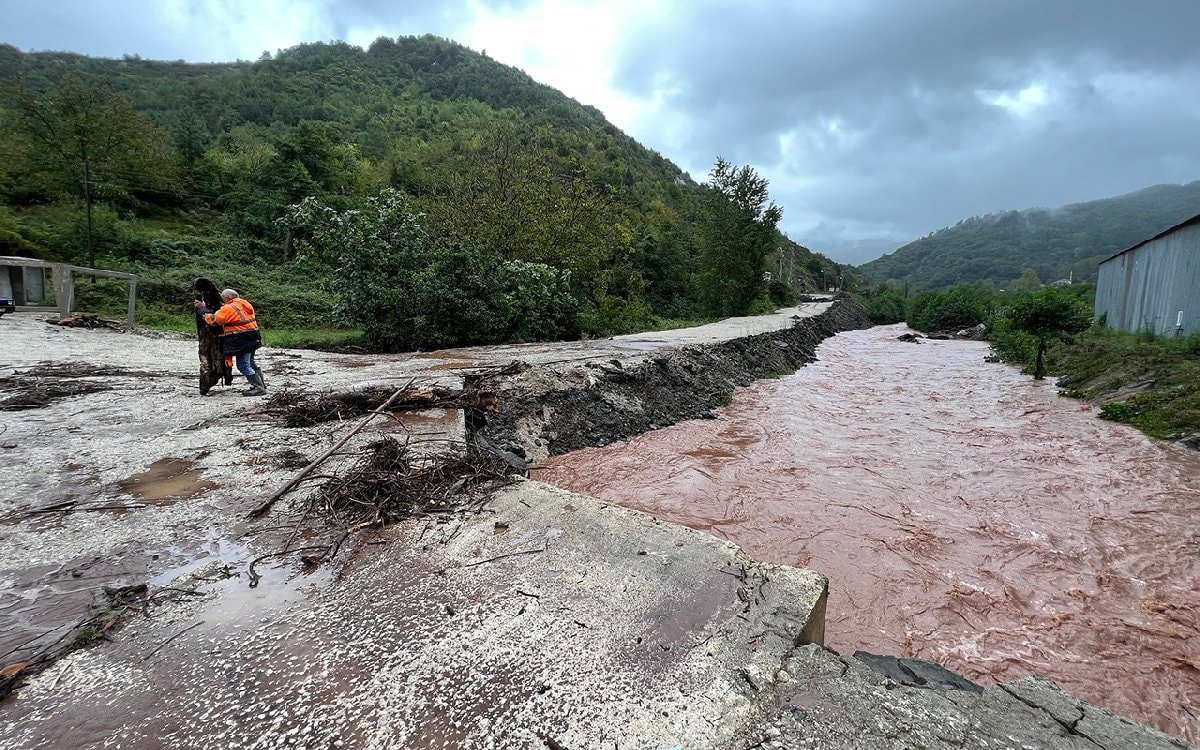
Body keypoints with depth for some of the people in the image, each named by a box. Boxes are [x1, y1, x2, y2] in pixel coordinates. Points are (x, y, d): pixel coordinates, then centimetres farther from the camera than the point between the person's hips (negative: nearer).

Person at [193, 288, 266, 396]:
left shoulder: (228, 308, -14)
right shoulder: (244, 304, 10)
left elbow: (212, 319, -7)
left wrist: (202, 309, 4)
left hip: (242, 341, -9)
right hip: (252, 338, 9)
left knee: (243, 365, -4)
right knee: (250, 362, 21)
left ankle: (259, 388, -4)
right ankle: (261, 384, 28)